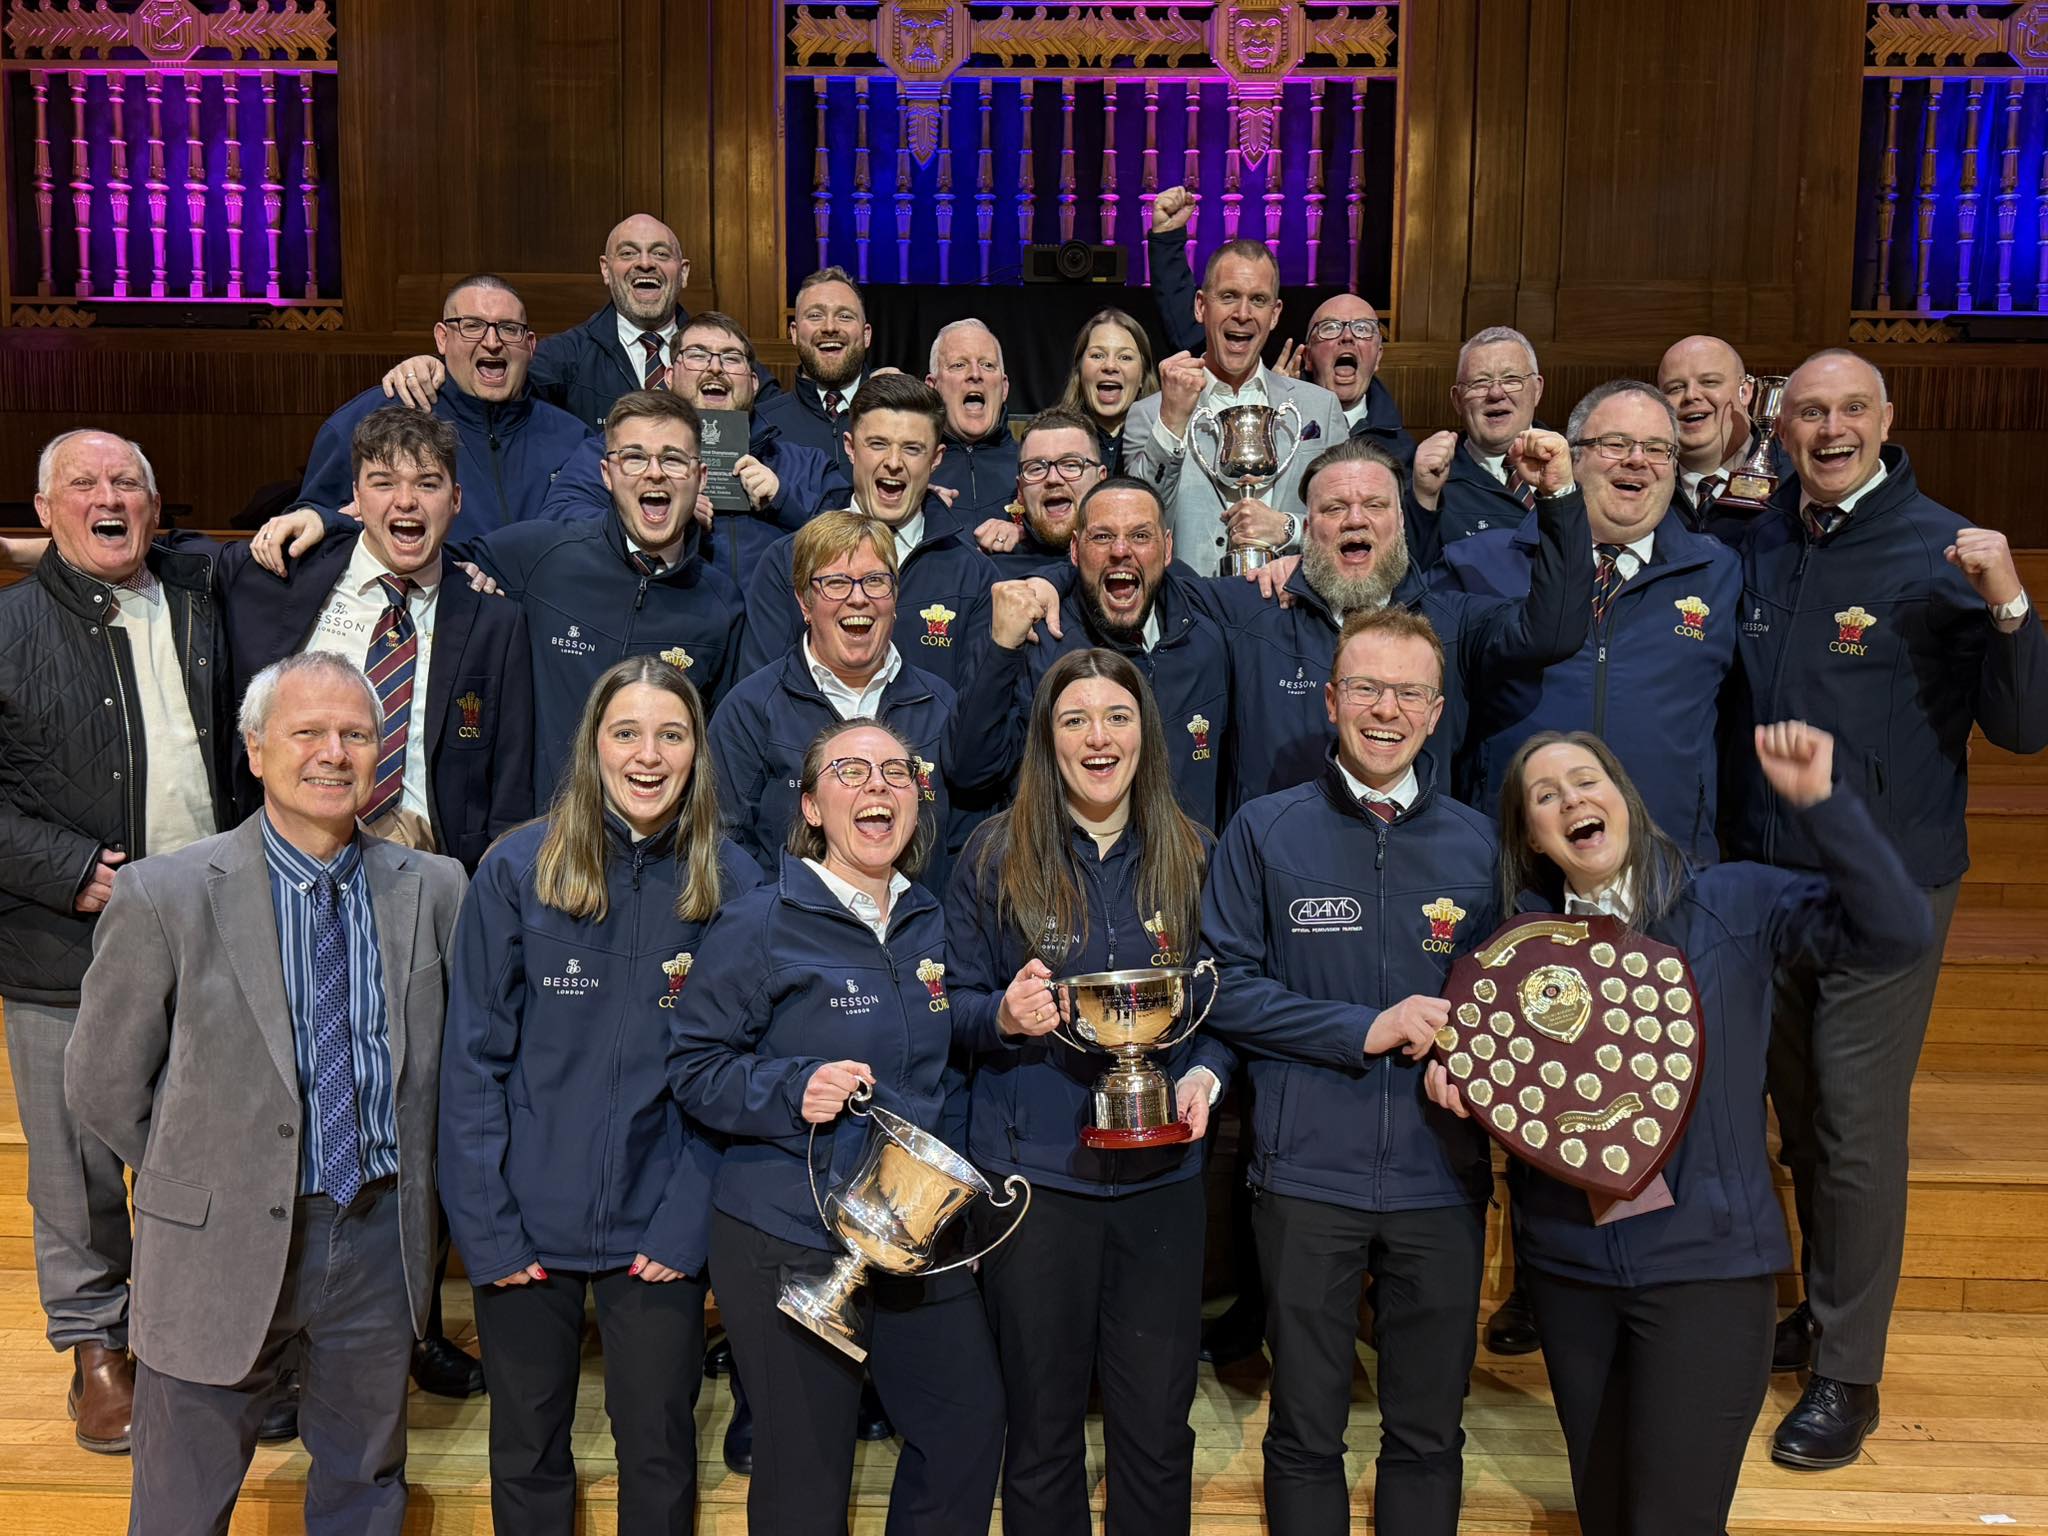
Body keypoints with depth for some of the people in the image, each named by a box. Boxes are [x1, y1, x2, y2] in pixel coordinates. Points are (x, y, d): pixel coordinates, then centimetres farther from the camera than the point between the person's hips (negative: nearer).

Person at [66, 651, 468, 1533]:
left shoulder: (433, 890, -4)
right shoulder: (166, 897, -12)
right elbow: (102, 1086, -3)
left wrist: (402, 1178, 5)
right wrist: (201, 1179, 3)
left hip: (380, 1237, 2)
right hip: (223, 1245, -2)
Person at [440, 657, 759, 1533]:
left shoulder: (732, 883, -3)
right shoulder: (519, 870, -6)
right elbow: (473, 1055, -5)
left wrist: (688, 1221, -8)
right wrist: (486, 1225, -9)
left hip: (659, 1232, 0)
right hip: (528, 1224, 0)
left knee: (660, 1456, 11)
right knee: (527, 1456, 15)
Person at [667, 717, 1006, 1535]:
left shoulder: (929, 924, 7)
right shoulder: (757, 924, -12)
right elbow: (694, 1066, -10)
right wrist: (794, 1091, -25)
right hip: (788, 1241, -5)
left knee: (970, 1424, 12)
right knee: (805, 1467, 8)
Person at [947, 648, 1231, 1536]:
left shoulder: (1192, 856, 4)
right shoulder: (996, 854, -1)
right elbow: (954, 1002, 2)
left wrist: (1204, 1074, -10)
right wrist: (1004, 1016, -19)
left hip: (1162, 1170, 2)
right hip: (1034, 1168, -1)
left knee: (1157, 1428, 11)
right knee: (1043, 1425, 11)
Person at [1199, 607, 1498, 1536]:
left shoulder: (1479, 845, 5)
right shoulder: (1266, 831, -1)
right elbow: (1226, 987, -4)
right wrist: (1363, 1029, -13)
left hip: (1441, 1178, 2)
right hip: (1307, 1173, -2)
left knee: (1428, 1433, 14)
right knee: (1305, 1432, 12)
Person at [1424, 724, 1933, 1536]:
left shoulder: (1734, 903, -6)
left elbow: (1897, 928, -16)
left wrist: (1818, 799, -26)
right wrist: (1454, 1069, -11)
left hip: (1706, 1262, -4)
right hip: (1567, 1264, 4)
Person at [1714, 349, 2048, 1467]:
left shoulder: (1940, 550, -11)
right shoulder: (1761, 543, 3)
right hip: (1766, 873, 5)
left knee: (1857, 1127, 1)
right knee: (1797, 1109, 18)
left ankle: (1847, 1373, 17)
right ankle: (1823, 1305, 38)